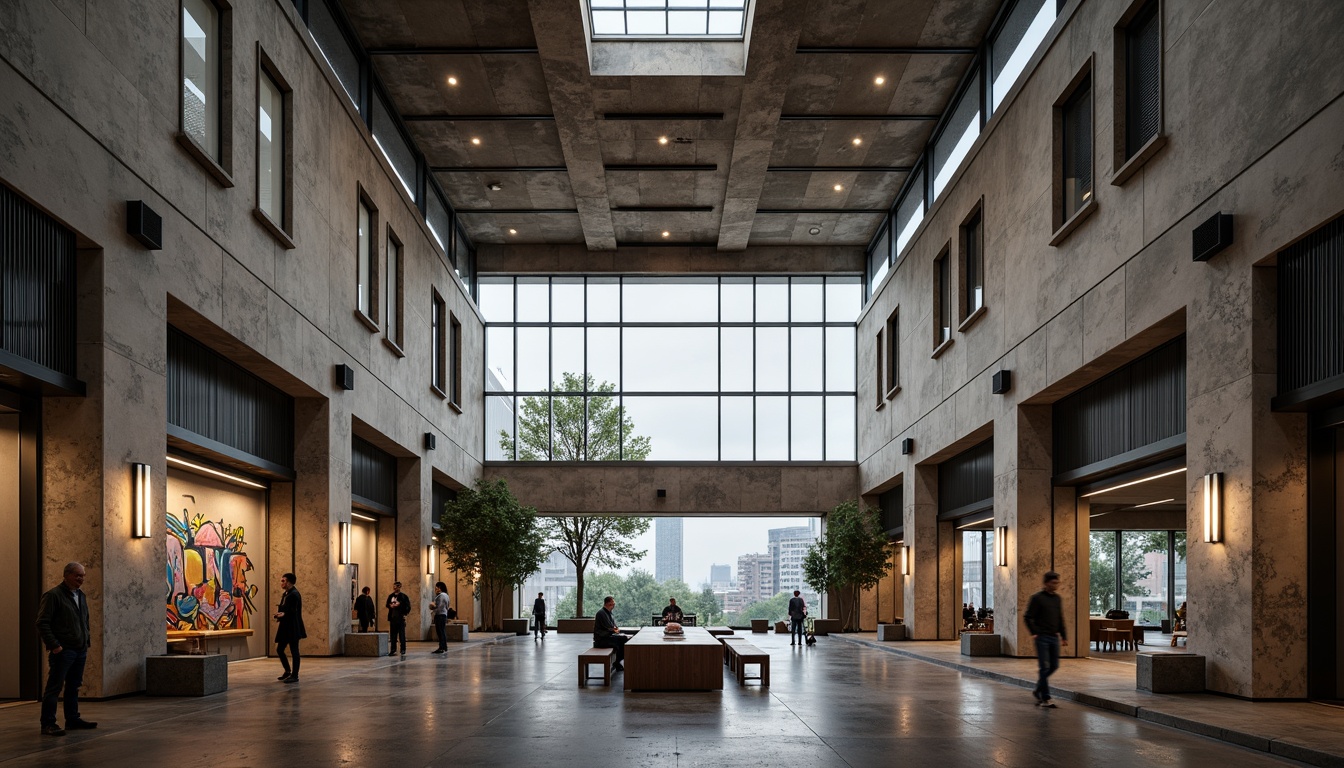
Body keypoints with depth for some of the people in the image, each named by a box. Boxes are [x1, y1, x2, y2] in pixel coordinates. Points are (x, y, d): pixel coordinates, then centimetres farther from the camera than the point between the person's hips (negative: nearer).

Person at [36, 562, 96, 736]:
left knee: (74, 687, 13)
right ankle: (48, 724, -5)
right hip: (63, 650, -8)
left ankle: (73, 720, 21)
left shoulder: (81, 596, 16)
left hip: (80, 650, 8)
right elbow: (42, 623, -13)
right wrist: (54, 645, -17)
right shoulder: (53, 595, -9)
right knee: (54, 687, -7)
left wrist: (86, 645, 18)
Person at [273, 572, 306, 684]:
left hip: (293, 627, -10)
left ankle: (295, 676, 4)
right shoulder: (285, 594, 14)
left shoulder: (294, 594, -14)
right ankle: (287, 671, 28)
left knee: (294, 651, -2)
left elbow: (294, 611, -20)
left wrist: (284, 614, -35)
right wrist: (278, 614, -2)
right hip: (285, 626, 10)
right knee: (279, 650, 12)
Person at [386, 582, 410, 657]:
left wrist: (404, 614, -14)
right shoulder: (391, 596, 13)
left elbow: (408, 607, -6)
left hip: (400, 618, -5)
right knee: (393, 635, 9)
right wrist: (391, 605, 0)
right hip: (393, 618, 5)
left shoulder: (403, 596, -3)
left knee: (402, 635, -4)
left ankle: (403, 650, -1)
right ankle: (393, 650, 17)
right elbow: (388, 604, 20)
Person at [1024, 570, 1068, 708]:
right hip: (1042, 638, -6)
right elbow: (1027, 617, -7)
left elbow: (1061, 619, 16)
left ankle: (1038, 690, 27)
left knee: (1054, 666, 8)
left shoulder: (1057, 598, 11)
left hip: (1054, 637, 6)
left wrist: (1064, 636, 13)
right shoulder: (1037, 598, -7)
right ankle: (1045, 699, -1)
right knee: (1045, 667, -5)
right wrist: (1034, 633, -11)